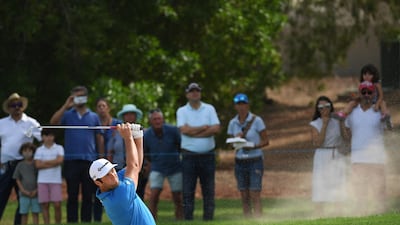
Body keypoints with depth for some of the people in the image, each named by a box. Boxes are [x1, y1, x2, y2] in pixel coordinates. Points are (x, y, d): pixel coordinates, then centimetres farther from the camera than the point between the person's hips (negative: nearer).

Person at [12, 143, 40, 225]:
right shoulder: (20, 165, 3)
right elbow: (17, 180, 4)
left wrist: (36, 190, -9)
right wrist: (24, 191, -7)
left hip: (35, 194, 0)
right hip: (24, 194, 0)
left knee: (35, 213, 1)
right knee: (24, 214, 1)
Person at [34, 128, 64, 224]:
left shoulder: (59, 148, 6)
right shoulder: (39, 150, 8)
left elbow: (60, 160, -9)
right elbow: (38, 165, -3)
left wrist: (45, 162, -6)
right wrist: (53, 164, -8)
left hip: (56, 180, -1)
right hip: (42, 181, 1)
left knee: (57, 205, -6)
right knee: (45, 205, 1)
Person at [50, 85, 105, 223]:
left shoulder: (93, 117, 11)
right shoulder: (67, 115, 8)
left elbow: (99, 138, 11)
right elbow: (53, 122, -10)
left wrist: (101, 157, 4)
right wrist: (66, 106, -13)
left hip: (89, 160, 1)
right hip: (71, 160, -1)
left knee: (88, 196, 3)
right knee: (72, 195, 2)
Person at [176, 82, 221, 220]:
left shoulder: (209, 109, 9)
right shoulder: (182, 111, 5)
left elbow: (216, 129, -4)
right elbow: (184, 130, -11)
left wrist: (194, 132, -9)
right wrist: (205, 128, -6)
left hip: (208, 155, 2)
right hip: (189, 156, -1)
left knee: (209, 190, 3)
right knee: (188, 190, -3)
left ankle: (208, 218, 8)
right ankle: (188, 219, -1)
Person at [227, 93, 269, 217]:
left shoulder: (256, 120, -6)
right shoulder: (233, 123, 7)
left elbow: (265, 141, -4)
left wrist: (253, 146, -21)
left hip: (255, 161, -4)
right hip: (240, 162, 4)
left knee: (255, 196, -11)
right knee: (244, 197, 3)